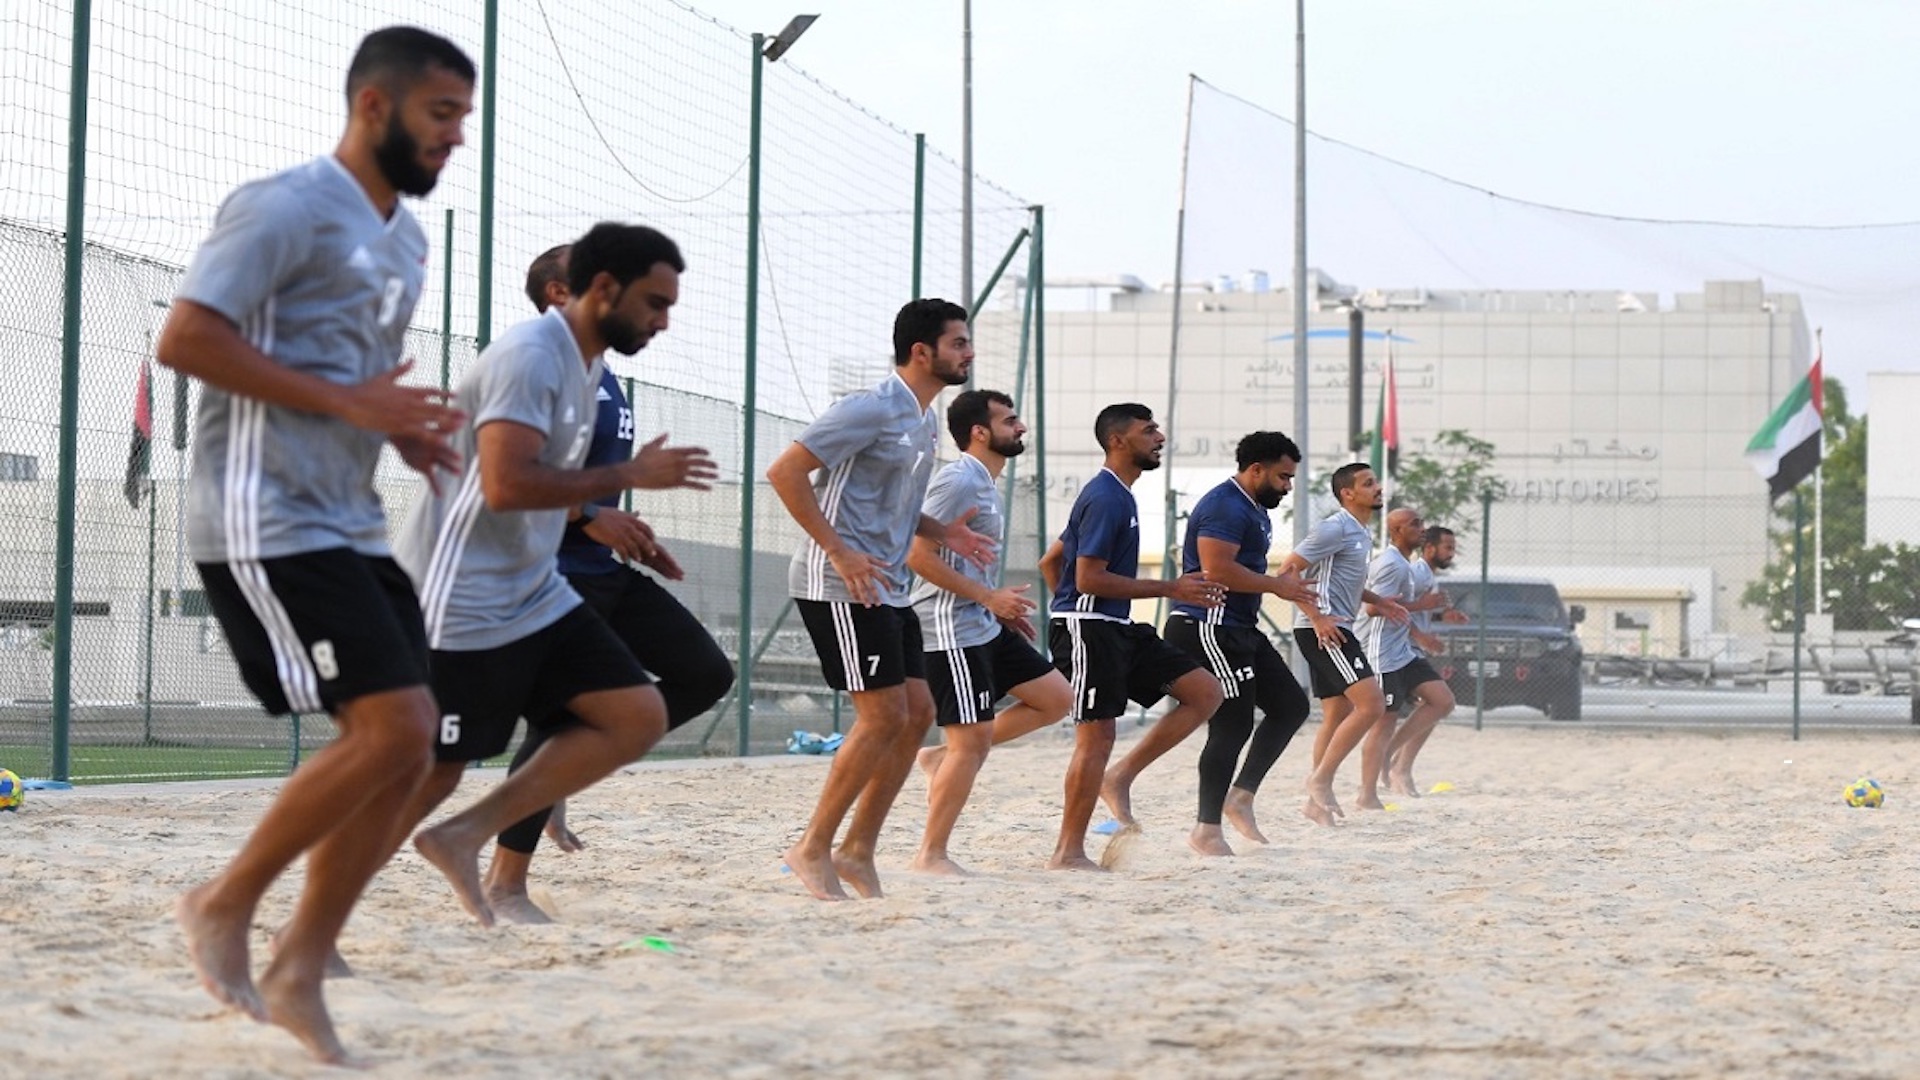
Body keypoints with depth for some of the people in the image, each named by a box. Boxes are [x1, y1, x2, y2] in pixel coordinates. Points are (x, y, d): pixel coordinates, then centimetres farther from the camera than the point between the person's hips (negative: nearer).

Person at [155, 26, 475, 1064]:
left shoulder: (404, 239, 18)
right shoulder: (287, 207, -11)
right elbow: (184, 337, -18)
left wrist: (401, 428, 8)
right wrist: (350, 404, -20)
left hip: (348, 528, 9)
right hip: (269, 523, -9)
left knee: (404, 748, 3)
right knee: (394, 729, -16)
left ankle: (298, 971, 11)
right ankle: (224, 904, -1)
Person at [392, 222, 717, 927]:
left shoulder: (580, 364, 13)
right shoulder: (530, 357, -18)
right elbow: (505, 485, -28)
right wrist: (629, 475, -21)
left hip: (535, 597, 9)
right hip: (462, 605, -9)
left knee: (640, 717, 0)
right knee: (430, 773, -4)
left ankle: (464, 836, 1)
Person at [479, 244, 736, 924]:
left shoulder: (601, 376, 17)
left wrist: (632, 536, 15)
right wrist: (589, 518, -24)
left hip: (605, 572, 9)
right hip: (554, 571, -9)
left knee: (707, 672, 6)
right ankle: (506, 887, 2)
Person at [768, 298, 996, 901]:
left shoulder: (922, 422, 15)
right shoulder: (872, 410, -14)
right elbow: (785, 472, -18)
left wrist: (942, 532, 10)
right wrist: (839, 553, -22)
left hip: (887, 590, 10)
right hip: (840, 589, -10)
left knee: (917, 713, 6)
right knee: (884, 716, -11)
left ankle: (858, 850, 13)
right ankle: (813, 848, -1)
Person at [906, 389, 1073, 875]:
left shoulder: (985, 484, 16)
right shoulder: (958, 481, -15)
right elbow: (918, 555, -22)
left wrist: (1003, 608, 16)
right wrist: (988, 597, -20)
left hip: (985, 626, 10)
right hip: (951, 630, -10)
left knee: (1056, 698, 11)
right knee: (972, 742, -9)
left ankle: (943, 757, 14)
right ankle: (931, 854, 0)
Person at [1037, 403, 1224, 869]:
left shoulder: (1117, 496, 17)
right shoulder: (1105, 499, -14)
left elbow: (1050, 561, 23)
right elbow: (1090, 578, -21)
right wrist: (1170, 589, -18)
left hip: (1117, 630, 10)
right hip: (1089, 630, -10)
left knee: (1205, 691, 5)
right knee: (1097, 735, -7)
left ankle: (1120, 777, 4)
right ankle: (1068, 853, -1)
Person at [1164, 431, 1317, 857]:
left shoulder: (1254, 509, 18)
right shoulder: (1225, 506, -15)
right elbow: (1217, 570, -26)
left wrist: (1281, 585, 13)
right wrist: (1276, 585, -17)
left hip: (1239, 629, 11)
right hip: (1209, 628, -11)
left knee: (1290, 705, 11)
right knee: (1233, 726, -8)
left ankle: (1241, 796, 14)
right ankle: (1207, 830, -1)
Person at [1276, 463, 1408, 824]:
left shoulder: (1361, 534, 18)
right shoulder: (1334, 529, -12)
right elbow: (1288, 571, -17)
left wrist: (1378, 601, 17)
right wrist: (1318, 618, -22)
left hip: (1336, 629, 10)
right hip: (1323, 630, -10)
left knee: (1337, 715, 11)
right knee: (1371, 704, -16)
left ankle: (1317, 801, 16)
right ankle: (1321, 778, -11)